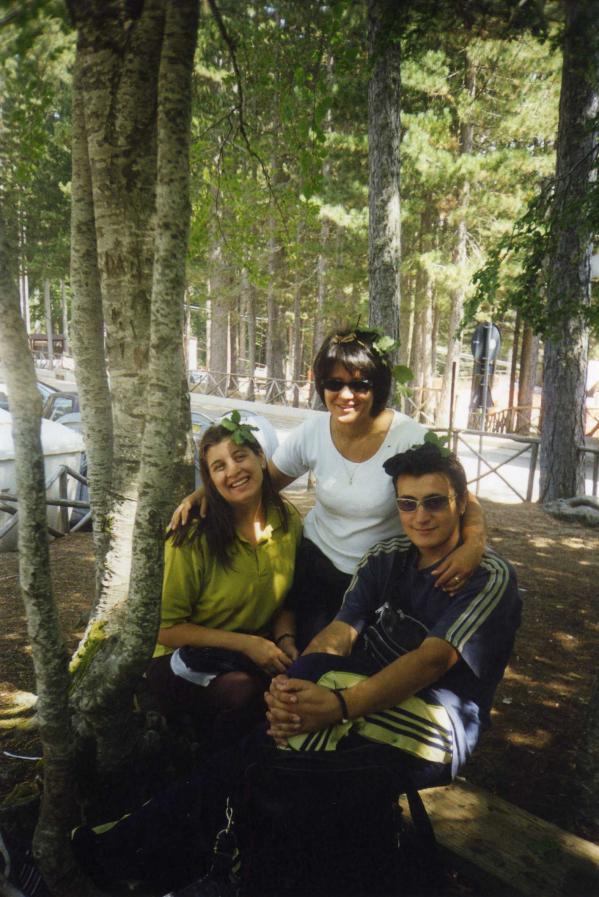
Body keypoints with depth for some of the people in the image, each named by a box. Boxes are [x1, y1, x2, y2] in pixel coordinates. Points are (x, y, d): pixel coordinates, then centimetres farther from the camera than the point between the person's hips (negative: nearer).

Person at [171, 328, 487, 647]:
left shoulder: (409, 438, -20)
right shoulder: (312, 432, -10)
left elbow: (465, 501, -15)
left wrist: (473, 544, -37)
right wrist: (202, 494, -13)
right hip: (317, 562, 2)